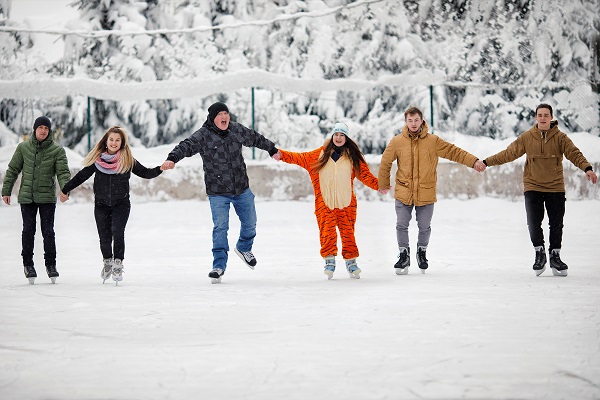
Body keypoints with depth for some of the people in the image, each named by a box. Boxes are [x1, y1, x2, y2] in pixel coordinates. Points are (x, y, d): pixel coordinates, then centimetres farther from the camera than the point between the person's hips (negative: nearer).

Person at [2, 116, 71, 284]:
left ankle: (50, 264, 10)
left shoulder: (57, 150, 0)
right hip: (26, 197, 1)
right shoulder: (23, 148, 5)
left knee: (48, 231, -2)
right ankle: (28, 264, 13)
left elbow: (63, 172, -6)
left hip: (48, 197, -1)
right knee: (28, 231, 2)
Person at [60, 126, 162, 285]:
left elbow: (145, 173, 3)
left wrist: (160, 169, -14)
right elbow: (82, 176, 10)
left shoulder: (128, 160, -2)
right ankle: (107, 262, 27)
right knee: (104, 235, 4)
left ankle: (118, 264, -12)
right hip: (101, 204, 2)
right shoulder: (97, 160, 1)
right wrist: (65, 190, 15)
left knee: (117, 232, -19)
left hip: (121, 204, -2)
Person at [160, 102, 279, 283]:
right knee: (220, 227, -11)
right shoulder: (202, 136, -13)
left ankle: (244, 248, 45)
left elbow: (255, 138, 16)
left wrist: (272, 149, 29)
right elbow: (186, 146, -28)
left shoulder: (237, 130, 0)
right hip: (218, 192, -5)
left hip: (242, 190, 5)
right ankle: (219, 265, -1)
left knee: (250, 223, 16)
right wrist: (172, 158, -47)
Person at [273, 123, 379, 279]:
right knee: (327, 231, -7)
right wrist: (282, 155, -3)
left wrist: (378, 184, -5)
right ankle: (329, 260, 1)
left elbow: (365, 174, 6)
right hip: (325, 203, 0)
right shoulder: (321, 154, 7)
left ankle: (351, 261, 12)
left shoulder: (352, 156, 7)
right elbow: (300, 158, 7)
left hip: (346, 203, 0)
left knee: (347, 231, 1)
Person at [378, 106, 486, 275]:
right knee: (401, 225, -2)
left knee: (424, 227, 8)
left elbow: (454, 152, 1)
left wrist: (474, 161, -7)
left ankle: (422, 252, 33)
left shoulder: (433, 141, -2)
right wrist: (384, 184, 18)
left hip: (426, 193, 0)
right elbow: (386, 162, 10)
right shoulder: (397, 141, -2)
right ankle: (404, 255, 15)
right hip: (403, 192, 0)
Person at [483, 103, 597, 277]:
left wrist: (587, 168, -31)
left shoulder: (560, 137, -2)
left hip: (555, 188, 0)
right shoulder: (527, 138, 1)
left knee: (556, 224, 4)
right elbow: (508, 153, 4)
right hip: (533, 187, 0)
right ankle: (540, 253, 11)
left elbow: (574, 154, -13)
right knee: (533, 223, -9)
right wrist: (487, 162, -2)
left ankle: (555, 256, 19)